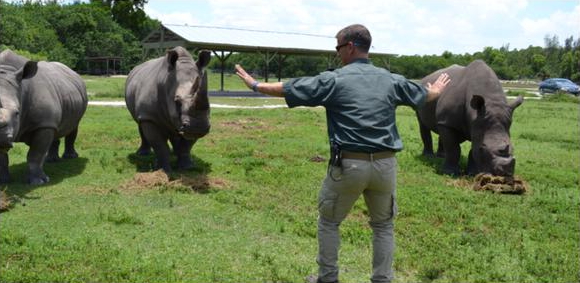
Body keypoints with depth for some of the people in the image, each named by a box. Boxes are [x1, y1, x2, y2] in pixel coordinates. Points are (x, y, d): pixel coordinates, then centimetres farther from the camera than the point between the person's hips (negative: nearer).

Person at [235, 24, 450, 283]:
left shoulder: (334, 79, -5)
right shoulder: (390, 79, 8)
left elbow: (287, 89, 2)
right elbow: (424, 95, 27)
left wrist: (255, 84, 17)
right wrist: (437, 90, 51)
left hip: (348, 164, -3)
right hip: (384, 164, 3)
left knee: (329, 222, 17)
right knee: (383, 225, 20)